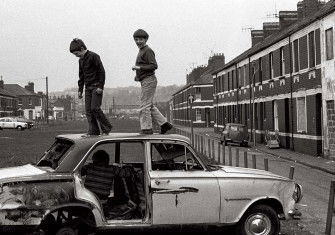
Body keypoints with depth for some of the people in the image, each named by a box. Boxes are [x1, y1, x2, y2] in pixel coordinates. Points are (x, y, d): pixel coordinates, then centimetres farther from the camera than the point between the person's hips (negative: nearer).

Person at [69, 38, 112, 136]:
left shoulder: (93, 56, -9)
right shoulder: (81, 60, 15)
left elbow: (101, 71, -12)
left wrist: (100, 86, -17)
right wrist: (80, 90, 17)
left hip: (96, 87, -8)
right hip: (88, 87, 8)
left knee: (95, 108, -15)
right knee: (88, 110, 0)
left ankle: (107, 127, -2)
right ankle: (93, 131, 2)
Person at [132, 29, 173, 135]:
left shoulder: (148, 51, -10)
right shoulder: (141, 51, 20)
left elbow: (154, 66, -19)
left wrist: (139, 67, -20)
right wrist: (137, 76, 14)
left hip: (148, 81, -10)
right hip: (145, 81, 10)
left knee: (145, 106, -8)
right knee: (150, 106, 11)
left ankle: (146, 128, -4)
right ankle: (164, 124, 14)